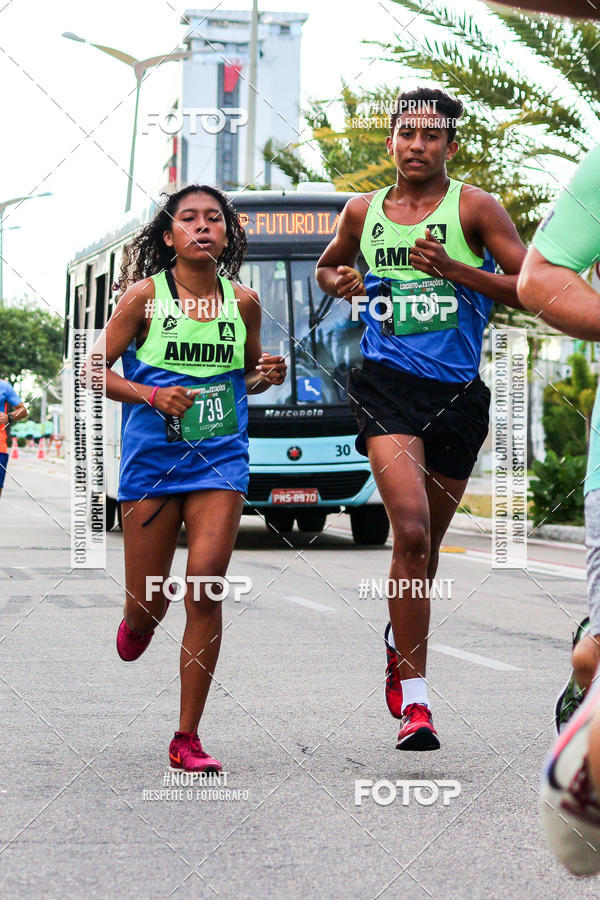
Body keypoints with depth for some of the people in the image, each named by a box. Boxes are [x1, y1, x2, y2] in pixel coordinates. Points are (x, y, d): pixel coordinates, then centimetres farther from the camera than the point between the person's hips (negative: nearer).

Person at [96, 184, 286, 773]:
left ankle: (187, 739, -5)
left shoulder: (243, 302, 6)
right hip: (152, 459, -1)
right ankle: (136, 625, 45)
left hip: (220, 460, 1)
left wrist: (267, 375, -1)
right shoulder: (145, 295, -2)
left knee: (205, 589, -14)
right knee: (147, 607, 4)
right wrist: (152, 395, -15)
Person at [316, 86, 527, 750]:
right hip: (387, 380, 0)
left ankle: (401, 642, 45)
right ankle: (413, 697, -17)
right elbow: (327, 265, 30)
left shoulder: (473, 208, 0)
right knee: (411, 531, -20)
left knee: (426, 542, 13)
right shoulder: (362, 212, 9)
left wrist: (454, 270, -15)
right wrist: (339, 280, 6)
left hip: (457, 390, 1)